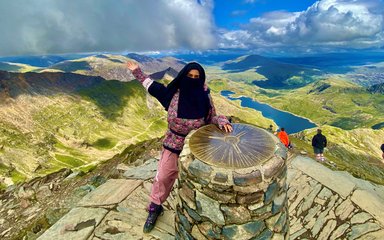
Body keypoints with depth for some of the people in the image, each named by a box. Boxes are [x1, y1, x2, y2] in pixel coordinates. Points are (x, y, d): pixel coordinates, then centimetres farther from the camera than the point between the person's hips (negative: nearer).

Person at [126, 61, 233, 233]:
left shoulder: (205, 98, -13)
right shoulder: (174, 93, -11)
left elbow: (211, 118, -2)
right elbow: (154, 87, 3)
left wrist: (222, 121, -22)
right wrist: (137, 72, 5)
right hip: (173, 144, 1)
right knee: (163, 176, 10)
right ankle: (155, 207, 33)